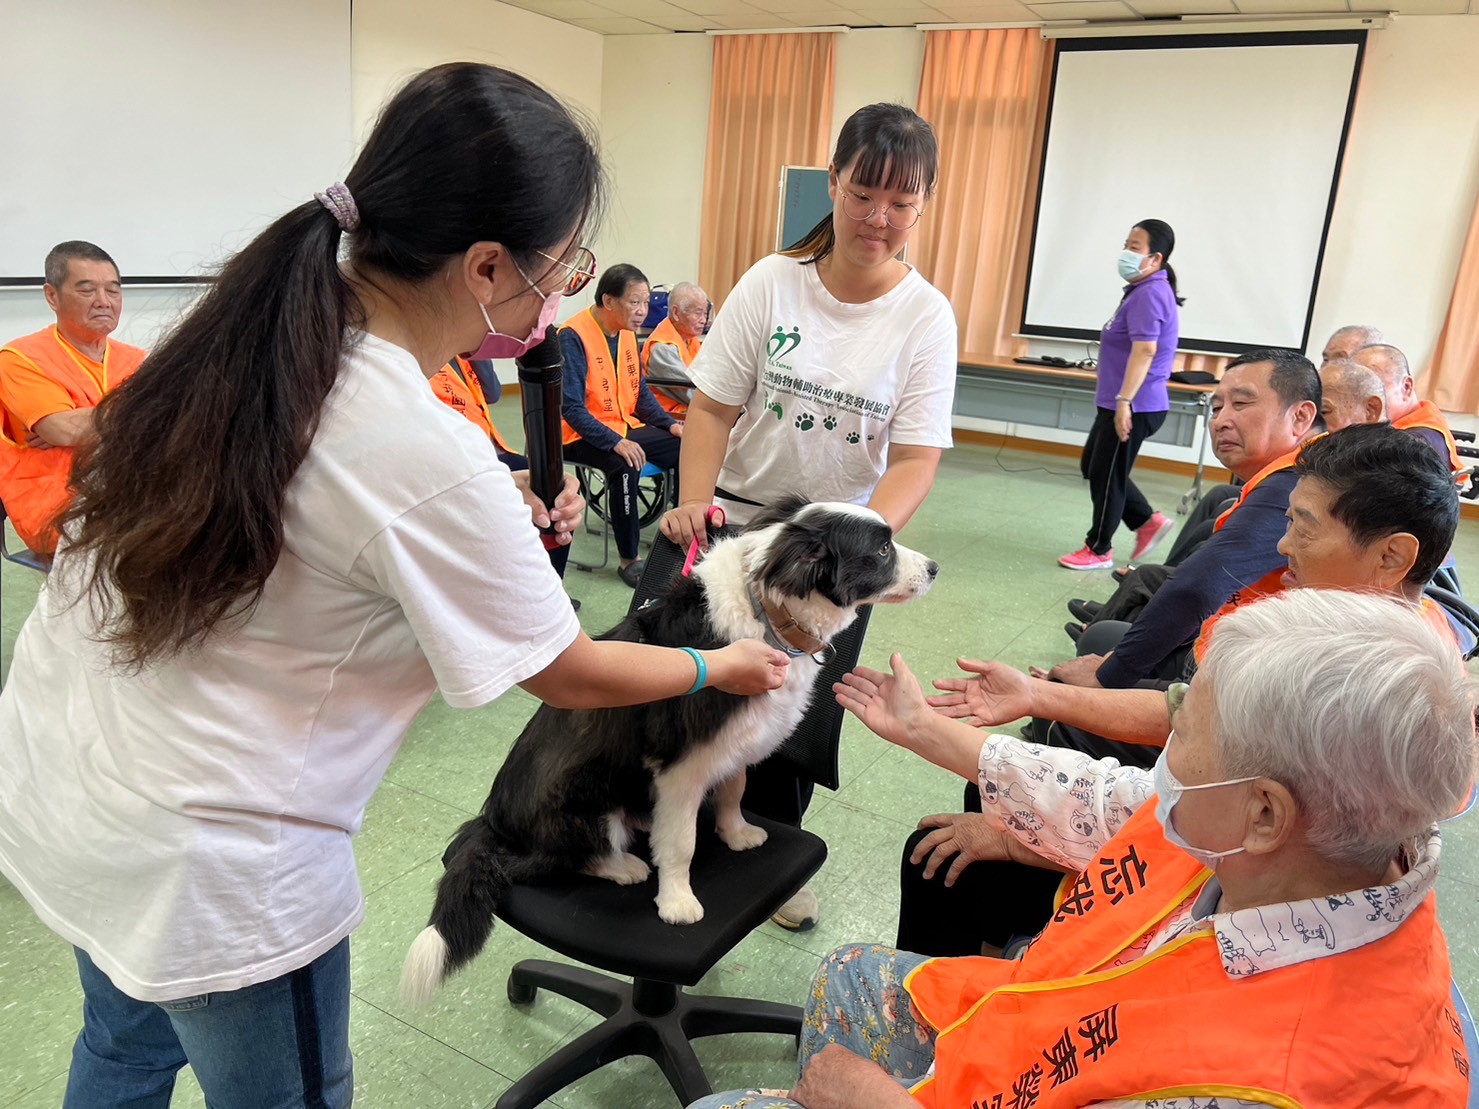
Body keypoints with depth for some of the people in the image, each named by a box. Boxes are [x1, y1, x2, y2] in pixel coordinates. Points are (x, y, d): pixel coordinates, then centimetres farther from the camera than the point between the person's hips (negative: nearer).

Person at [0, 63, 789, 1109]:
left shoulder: (251, 334, -7)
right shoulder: (431, 459, -28)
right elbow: (570, 675, -14)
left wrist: (498, 519, 3)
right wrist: (724, 667, 2)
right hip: (206, 868, -7)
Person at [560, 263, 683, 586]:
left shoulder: (628, 332, 6)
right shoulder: (573, 337, -18)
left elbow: (641, 390, 15)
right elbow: (572, 408, -22)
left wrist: (670, 424, -1)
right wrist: (616, 443, -31)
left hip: (628, 428, 8)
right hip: (584, 435, -8)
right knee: (625, 465, -34)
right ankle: (629, 560, -21)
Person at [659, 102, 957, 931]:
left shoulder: (926, 316, -7)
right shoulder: (773, 282, -7)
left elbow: (917, 457, -12)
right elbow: (713, 406, -6)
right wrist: (695, 499, -21)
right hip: (735, 522, 0)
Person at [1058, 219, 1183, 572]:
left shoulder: (1149, 294, -17)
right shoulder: (1143, 291, 16)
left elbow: (1145, 349, -27)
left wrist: (1124, 401, -30)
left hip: (1134, 407, -11)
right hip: (1117, 402, 11)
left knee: (1106, 475, 1)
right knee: (1092, 466, 18)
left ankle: (1099, 550, 16)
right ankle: (1149, 521, 25)